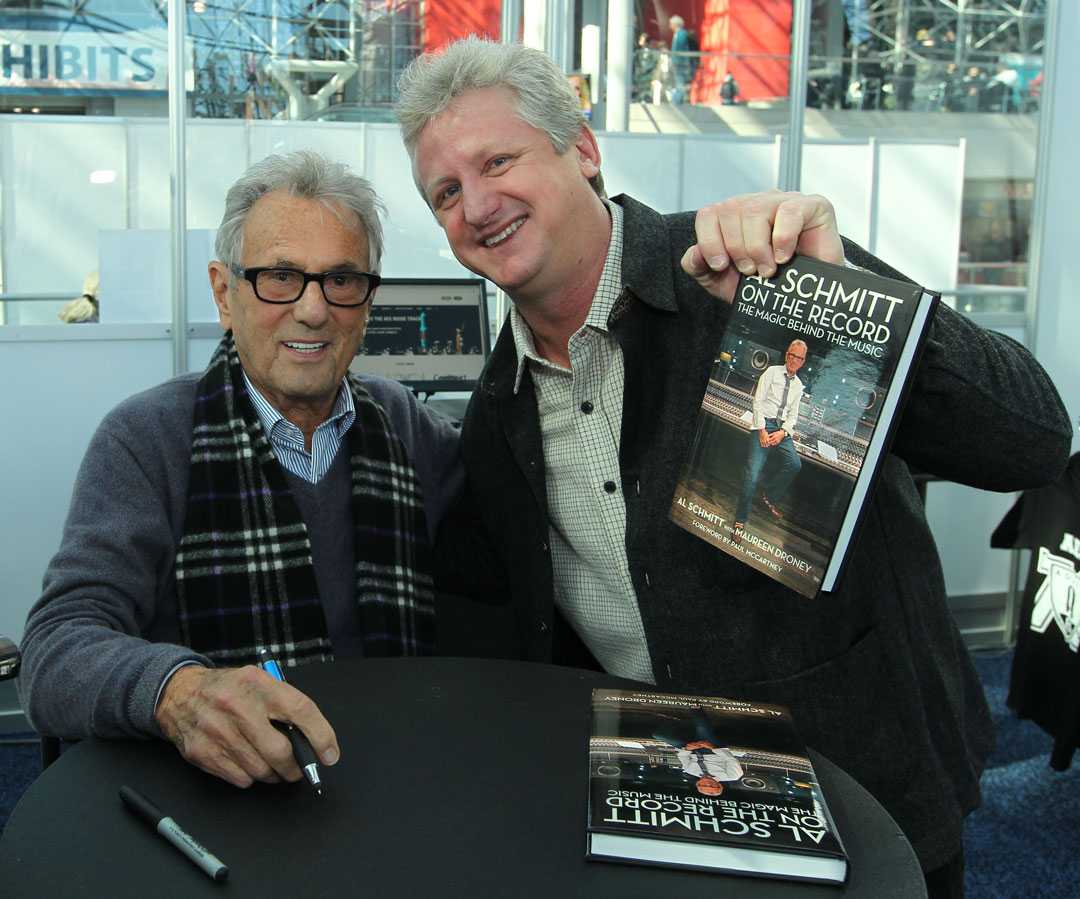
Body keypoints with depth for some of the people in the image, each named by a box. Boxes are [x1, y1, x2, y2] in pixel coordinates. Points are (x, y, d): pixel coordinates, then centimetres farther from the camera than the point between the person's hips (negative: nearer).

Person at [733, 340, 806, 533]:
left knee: (794, 464, -23)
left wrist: (783, 432, -9)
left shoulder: (798, 385, 16)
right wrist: (762, 430, -14)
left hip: (782, 429, 4)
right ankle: (740, 520, -10)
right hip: (763, 424, -4)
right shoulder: (772, 372, 2)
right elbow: (758, 402, -5)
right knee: (753, 472, -17)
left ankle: (770, 498, -1)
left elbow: (793, 415, 12)